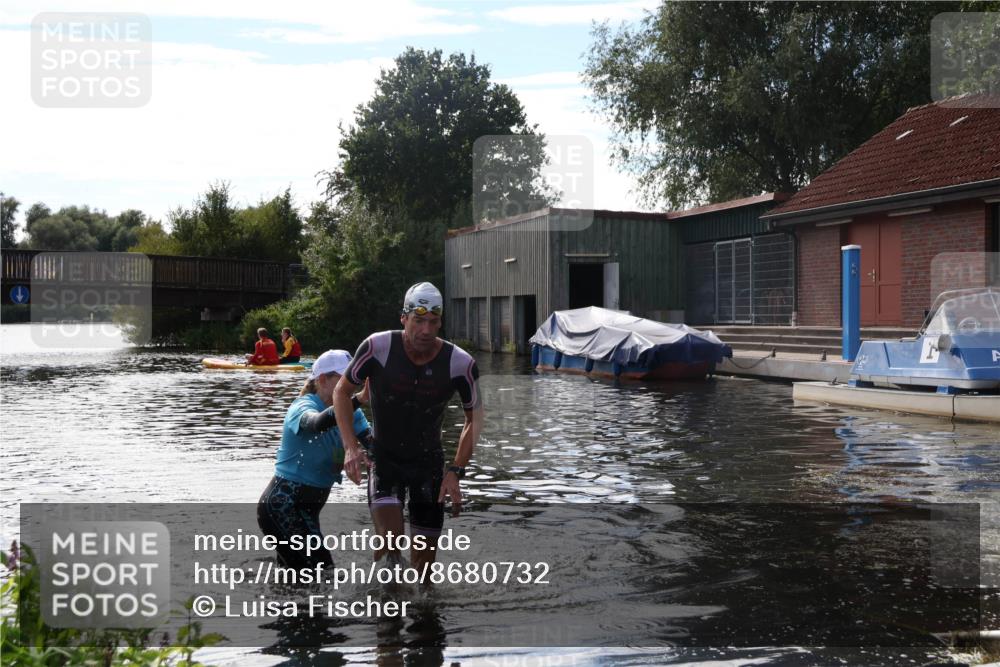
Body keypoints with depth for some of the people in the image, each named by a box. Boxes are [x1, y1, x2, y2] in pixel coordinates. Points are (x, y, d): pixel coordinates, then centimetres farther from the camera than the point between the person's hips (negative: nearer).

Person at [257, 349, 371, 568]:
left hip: (308, 506, 8)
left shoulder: (350, 412, 4)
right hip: (282, 505, -8)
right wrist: (359, 398, -55)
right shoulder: (303, 406, -17)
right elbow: (318, 422, -43)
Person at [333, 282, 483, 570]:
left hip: (429, 462, 1)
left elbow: (474, 419, -2)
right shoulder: (378, 347, -21)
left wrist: (456, 471, -10)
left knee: (424, 560, 6)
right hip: (384, 459, -1)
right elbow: (342, 391, -4)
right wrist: (350, 447, -15)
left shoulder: (460, 363, -18)